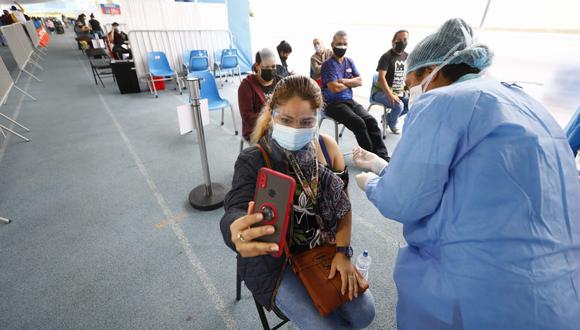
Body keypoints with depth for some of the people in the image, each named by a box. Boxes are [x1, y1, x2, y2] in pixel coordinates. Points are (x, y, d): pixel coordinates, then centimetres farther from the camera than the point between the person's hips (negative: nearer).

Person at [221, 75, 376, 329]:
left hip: (324, 249, 4)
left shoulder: (326, 147, -9)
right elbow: (235, 210, -35)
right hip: (275, 260, -3)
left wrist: (343, 252, -6)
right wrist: (237, 234, -59)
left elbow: (343, 203, -1)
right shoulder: (252, 161, -21)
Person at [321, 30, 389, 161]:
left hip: (350, 101, 6)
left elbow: (360, 81, 9)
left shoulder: (349, 62, 16)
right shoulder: (327, 64, -5)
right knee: (359, 123, -28)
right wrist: (350, 83, 1)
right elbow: (334, 88, -17)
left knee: (371, 120, -18)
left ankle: (382, 156, -18)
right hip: (333, 104, -6)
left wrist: (344, 81, -8)